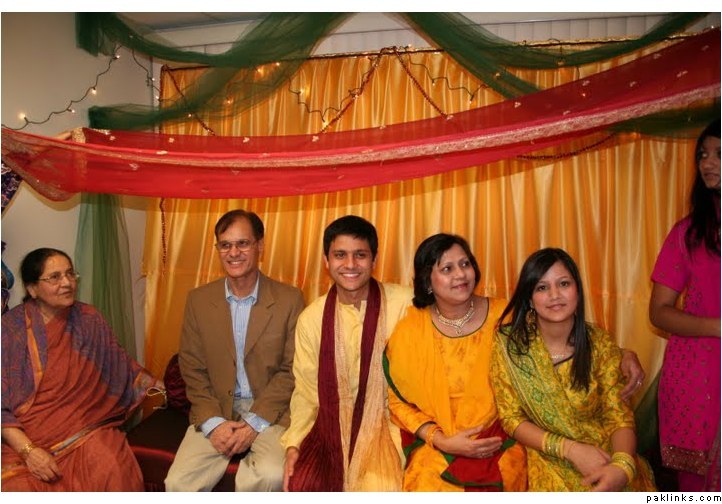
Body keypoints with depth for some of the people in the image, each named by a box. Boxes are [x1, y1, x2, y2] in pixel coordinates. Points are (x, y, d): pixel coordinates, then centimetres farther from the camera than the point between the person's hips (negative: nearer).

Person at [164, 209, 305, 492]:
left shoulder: (289, 300, -5)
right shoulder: (198, 300, 3)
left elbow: (292, 370, -4)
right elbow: (192, 369, 4)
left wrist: (255, 422, -12)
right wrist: (213, 422, -9)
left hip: (270, 411, -2)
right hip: (214, 412, 2)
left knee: (270, 476, -27)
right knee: (178, 483, -17)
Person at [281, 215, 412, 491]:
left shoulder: (404, 303, -10)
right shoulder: (310, 318, 0)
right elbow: (307, 391, 6)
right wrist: (293, 443, -6)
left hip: (387, 420, -2)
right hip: (333, 424, 2)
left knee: (379, 489, -25)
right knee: (302, 485, -19)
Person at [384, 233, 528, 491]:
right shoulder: (407, 332, -6)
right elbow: (397, 401, 2)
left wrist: (505, 435, -4)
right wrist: (442, 441, -9)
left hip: (500, 442, 1)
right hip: (434, 448, 0)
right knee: (430, 484, -22)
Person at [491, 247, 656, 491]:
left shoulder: (599, 342, -4)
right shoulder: (509, 343, -10)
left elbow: (619, 416, -5)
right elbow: (512, 419, -5)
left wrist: (622, 466, -25)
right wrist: (570, 448, -17)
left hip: (604, 452, 2)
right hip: (548, 459, -2)